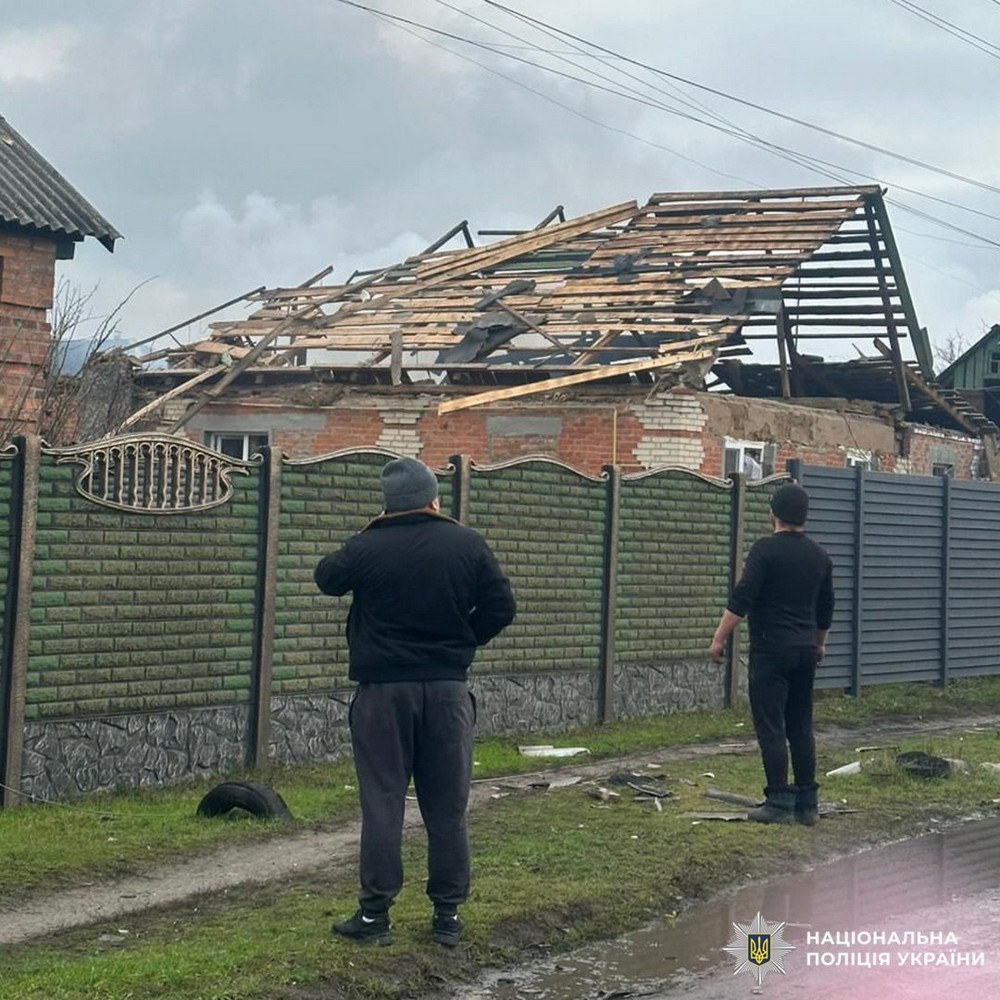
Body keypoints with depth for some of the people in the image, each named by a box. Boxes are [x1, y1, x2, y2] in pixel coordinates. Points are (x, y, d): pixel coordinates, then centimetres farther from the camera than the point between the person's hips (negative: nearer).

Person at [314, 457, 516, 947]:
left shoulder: (367, 548, -7)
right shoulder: (467, 544, -3)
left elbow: (326, 577, 12)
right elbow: (500, 608, 0)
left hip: (384, 688, -1)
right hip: (448, 687, 2)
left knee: (382, 802, 3)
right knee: (447, 805, 8)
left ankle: (374, 914, 4)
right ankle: (447, 914, 11)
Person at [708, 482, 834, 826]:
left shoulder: (766, 549, -10)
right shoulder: (819, 556, 11)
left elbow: (741, 600, -17)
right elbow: (826, 609, 21)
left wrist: (719, 639, -14)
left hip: (771, 651, -7)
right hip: (805, 651, 7)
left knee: (771, 728, -4)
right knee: (801, 727, 12)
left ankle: (779, 803, -7)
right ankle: (808, 804, 12)